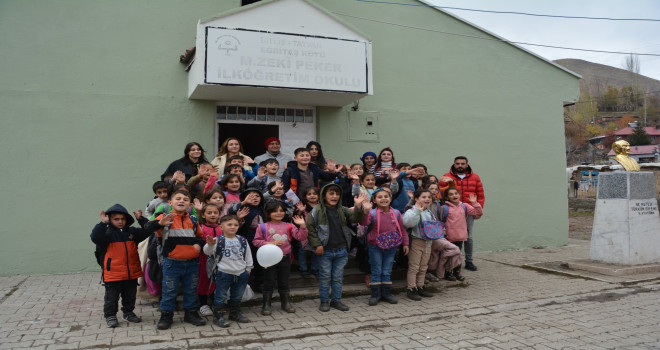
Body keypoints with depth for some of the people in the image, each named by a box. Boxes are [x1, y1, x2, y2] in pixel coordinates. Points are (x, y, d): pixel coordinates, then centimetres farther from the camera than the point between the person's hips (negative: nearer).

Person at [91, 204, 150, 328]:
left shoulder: (132, 232, 6)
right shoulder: (108, 233, -8)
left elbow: (146, 232, 2)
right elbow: (95, 237, -25)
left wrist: (141, 219, -9)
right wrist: (103, 223, -30)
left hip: (131, 273, 4)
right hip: (113, 274, -4)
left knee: (130, 296, 18)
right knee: (111, 297, 8)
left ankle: (128, 313, 35)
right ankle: (110, 316, 24)